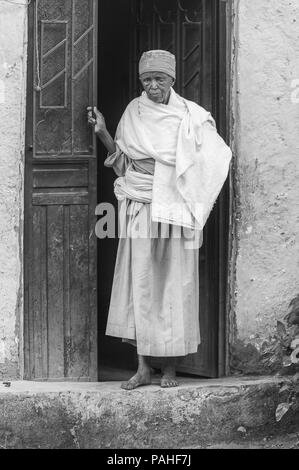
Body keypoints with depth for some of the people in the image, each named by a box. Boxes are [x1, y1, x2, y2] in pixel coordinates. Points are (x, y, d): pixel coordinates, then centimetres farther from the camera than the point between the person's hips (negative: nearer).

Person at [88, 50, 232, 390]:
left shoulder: (190, 116, 0)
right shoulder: (133, 113, 7)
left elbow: (217, 157, -1)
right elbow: (122, 162, 11)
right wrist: (102, 133, -1)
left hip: (175, 207, -2)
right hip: (140, 207, 2)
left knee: (175, 282, 0)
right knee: (139, 282, -2)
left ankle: (170, 367, 10)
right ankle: (143, 367, 4)